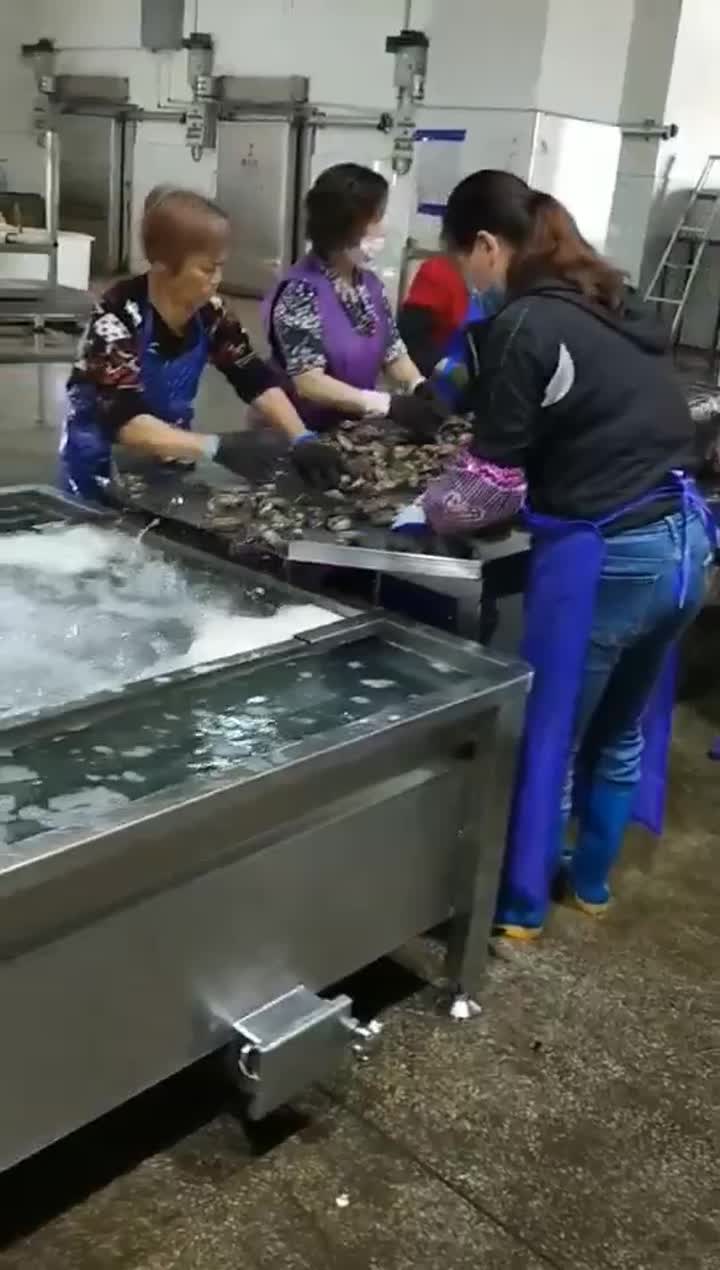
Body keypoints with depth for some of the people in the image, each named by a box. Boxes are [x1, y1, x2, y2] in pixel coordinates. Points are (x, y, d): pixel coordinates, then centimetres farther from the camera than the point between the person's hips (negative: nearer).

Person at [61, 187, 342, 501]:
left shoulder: (209, 312, -8)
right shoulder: (119, 317, -24)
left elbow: (258, 380, -3)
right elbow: (124, 421, -34)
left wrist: (301, 440, -19)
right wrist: (217, 447, -44)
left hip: (167, 466, 5)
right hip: (103, 473, -5)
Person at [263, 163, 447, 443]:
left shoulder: (370, 284, 6)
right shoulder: (301, 291, -15)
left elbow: (394, 354, 8)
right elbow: (308, 383, -22)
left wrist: (421, 389, -14)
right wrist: (389, 405, -30)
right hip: (303, 434, -6)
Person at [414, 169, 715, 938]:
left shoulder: (523, 326, -13)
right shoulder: (609, 304, 11)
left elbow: (492, 480, -11)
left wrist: (428, 507, 8)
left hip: (605, 554, -8)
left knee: (547, 733, 11)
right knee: (624, 728, 23)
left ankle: (518, 904, 28)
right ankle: (592, 880, 42)